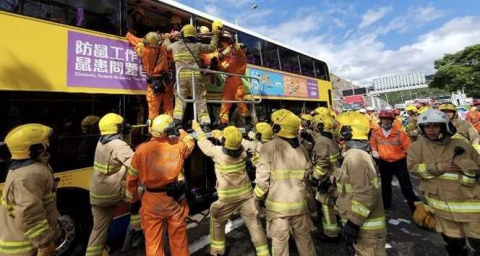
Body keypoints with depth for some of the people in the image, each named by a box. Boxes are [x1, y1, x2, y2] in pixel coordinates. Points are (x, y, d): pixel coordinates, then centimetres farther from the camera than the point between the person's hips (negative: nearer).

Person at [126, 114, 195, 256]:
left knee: (153, 240, 17)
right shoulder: (178, 146, -9)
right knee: (178, 238, 18)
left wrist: (132, 196, 19)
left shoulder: (141, 149, -7)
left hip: (151, 200, 1)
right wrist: (181, 131, 31)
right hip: (174, 199, 0)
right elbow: (190, 142, 15)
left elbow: (132, 177, 3)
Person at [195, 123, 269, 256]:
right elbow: (232, 143, 14)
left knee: (217, 221, 23)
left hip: (227, 197, -2)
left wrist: (197, 128, 16)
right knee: (254, 223, 11)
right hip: (246, 194, 3)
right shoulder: (242, 151, -8)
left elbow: (204, 143, 0)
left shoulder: (218, 152, -18)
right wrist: (220, 136, 27)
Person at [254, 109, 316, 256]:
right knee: (304, 237, 24)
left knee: (279, 241, 13)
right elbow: (308, 173, 8)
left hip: (278, 204, -4)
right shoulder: (301, 148, -3)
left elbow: (263, 177, -17)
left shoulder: (269, 147, -17)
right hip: (299, 202, 5)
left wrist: (258, 198, -1)